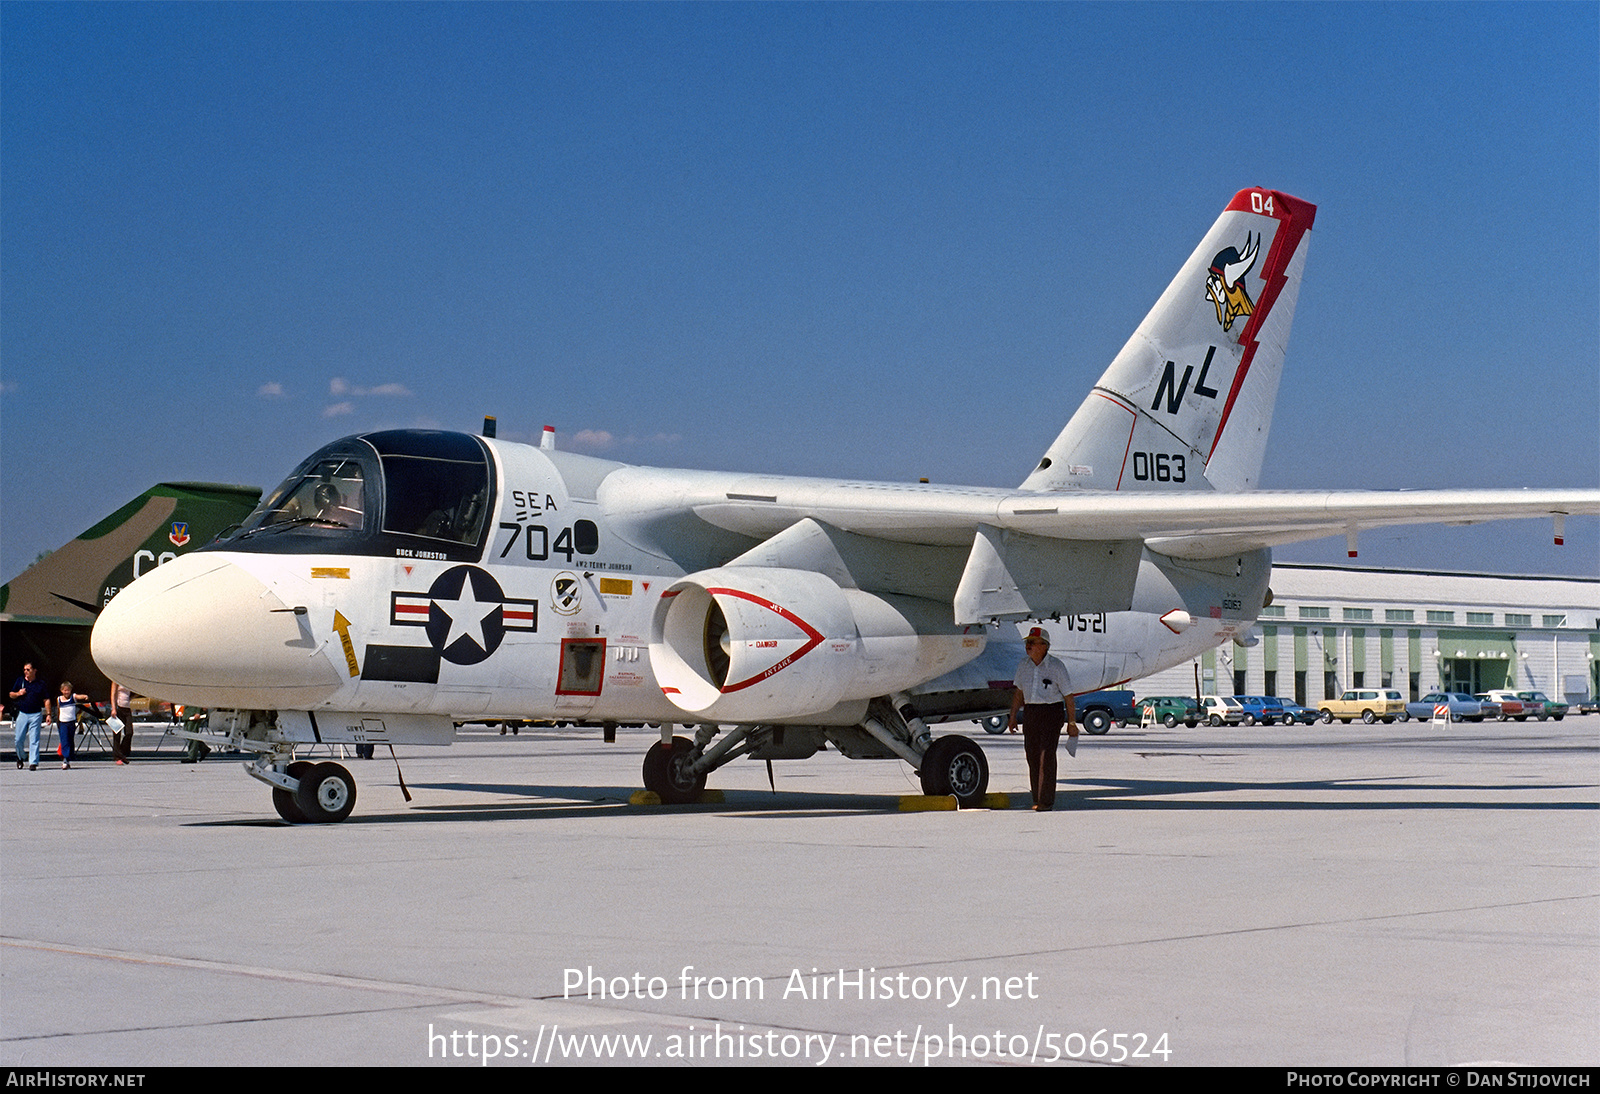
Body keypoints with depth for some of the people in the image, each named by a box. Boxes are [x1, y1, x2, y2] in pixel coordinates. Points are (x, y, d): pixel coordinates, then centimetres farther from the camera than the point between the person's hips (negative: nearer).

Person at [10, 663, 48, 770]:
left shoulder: (40, 684, 3)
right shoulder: (20, 681, 8)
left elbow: (46, 700, 4)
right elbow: (11, 695, 15)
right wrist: (18, 694, -8)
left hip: (36, 714, -2)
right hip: (22, 713, 2)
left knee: (34, 740, -6)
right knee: (18, 739, 2)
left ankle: (33, 762, -5)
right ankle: (20, 758, 27)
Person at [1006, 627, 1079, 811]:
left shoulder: (1056, 666, -8)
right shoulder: (1023, 665, 6)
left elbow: (1067, 696, -3)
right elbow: (1019, 692, 19)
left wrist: (1072, 723, -2)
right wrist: (1013, 716, 18)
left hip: (1052, 711, -5)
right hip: (1030, 712, 5)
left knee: (1047, 756, -10)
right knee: (1032, 755, 4)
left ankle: (1046, 801, -8)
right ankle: (1037, 800, 13)